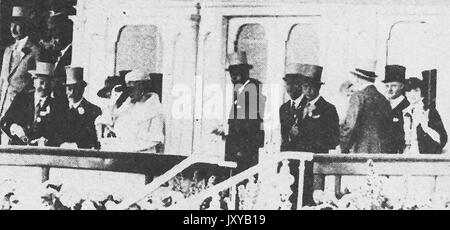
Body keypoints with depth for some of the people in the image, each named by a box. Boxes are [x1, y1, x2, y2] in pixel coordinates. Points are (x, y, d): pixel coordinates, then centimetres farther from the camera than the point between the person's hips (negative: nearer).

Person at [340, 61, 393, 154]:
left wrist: (343, 150, -2)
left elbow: (350, 125, -11)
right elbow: (388, 129, 14)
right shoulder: (384, 100, 12)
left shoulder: (358, 97, -6)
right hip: (382, 152, 6)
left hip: (361, 150, -6)